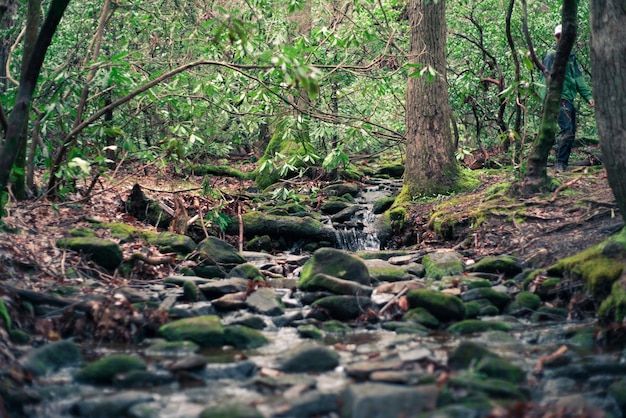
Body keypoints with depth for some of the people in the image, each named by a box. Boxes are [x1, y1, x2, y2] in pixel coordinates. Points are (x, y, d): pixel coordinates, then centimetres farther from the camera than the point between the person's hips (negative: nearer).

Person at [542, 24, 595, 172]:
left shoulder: (571, 55, 17)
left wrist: (588, 96, 10)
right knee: (567, 131, -16)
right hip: (560, 98, -8)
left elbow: (578, 78, 20)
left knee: (571, 133, 9)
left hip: (569, 100, 8)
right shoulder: (552, 55, -6)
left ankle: (563, 164, 14)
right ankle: (560, 164, -11)